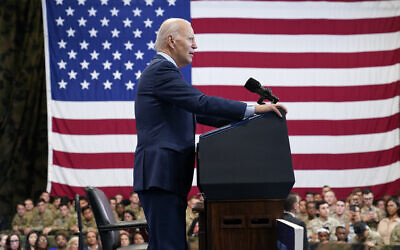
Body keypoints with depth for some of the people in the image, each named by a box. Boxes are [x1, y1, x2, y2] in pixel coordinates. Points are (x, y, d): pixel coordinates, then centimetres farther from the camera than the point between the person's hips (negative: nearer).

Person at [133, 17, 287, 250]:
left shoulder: (163, 70, 24)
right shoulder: (161, 70, -10)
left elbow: (198, 112, 23)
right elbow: (201, 102, -20)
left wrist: (243, 119, 14)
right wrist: (253, 108, -19)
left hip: (164, 177, 11)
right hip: (161, 176, -11)